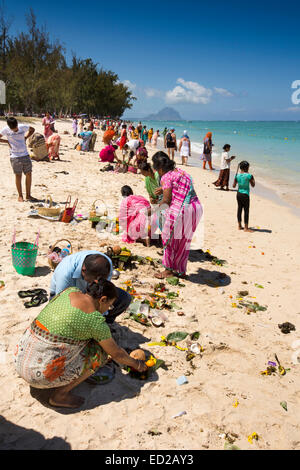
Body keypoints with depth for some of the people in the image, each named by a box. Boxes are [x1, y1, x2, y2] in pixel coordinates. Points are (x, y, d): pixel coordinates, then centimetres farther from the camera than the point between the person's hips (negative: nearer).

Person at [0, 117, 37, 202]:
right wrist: (7, 141, -4)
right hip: (15, 157, -3)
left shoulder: (22, 127, 0)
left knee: (29, 174, 3)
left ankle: (28, 195, 15)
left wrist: (25, 138, 7)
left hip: (25, 155, 3)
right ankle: (20, 196, 12)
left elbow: (32, 129, 18)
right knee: (18, 176, 1)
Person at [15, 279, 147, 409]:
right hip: (43, 371, -7)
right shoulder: (96, 320, -11)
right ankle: (60, 394, 3)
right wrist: (137, 365, 22)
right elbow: (116, 354, 3)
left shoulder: (70, 291, 6)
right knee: (100, 352, 4)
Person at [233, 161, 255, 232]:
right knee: (246, 211, 1)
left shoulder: (237, 176, 0)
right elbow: (253, 185, -2)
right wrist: (253, 178, 12)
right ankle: (246, 228, 5)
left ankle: (239, 226, 21)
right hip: (245, 194, -5)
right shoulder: (249, 175, -12)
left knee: (239, 209, 13)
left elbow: (234, 186, 6)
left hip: (238, 194, 5)